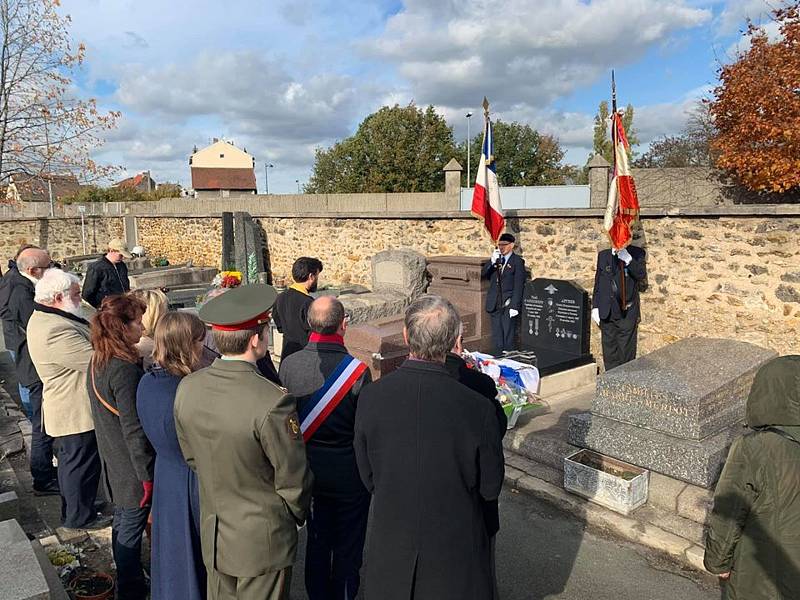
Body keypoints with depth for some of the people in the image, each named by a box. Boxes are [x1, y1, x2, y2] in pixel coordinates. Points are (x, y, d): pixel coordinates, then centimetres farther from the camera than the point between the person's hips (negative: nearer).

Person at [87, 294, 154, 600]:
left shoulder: (97, 362, 2)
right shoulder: (125, 369, -26)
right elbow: (134, 428, -25)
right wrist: (147, 474, -18)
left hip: (113, 460, 9)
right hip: (133, 466, -9)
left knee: (122, 521, 21)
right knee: (131, 526, 8)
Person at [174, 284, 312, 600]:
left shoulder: (187, 388, -11)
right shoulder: (273, 402, -31)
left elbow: (191, 457, 4)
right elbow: (293, 481, -19)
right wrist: (297, 515, 2)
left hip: (212, 535, 6)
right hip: (263, 539, -5)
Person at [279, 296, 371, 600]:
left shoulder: (289, 364, -13)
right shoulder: (357, 370, -24)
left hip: (309, 468, 4)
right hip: (348, 472, -4)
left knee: (317, 539, 23)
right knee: (348, 544, 16)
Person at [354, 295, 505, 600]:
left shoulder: (370, 397, -18)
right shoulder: (478, 408, -25)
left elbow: (368, 477, -5)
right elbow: (490, 488, -10)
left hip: (391, 545, 2)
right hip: (456, 550, -1)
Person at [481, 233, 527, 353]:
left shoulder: (517, 261, -3)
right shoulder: (494, 259, 14)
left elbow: (518, 286, -8)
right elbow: (483, 275, 3)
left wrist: (514, 306, -14)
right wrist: (492, 261, -11)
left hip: (508, 305, -5)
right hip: (494, 305, 5)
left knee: (509, 337, -4)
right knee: (496, 337, 8)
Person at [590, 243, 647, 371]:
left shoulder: (636, 253, 1)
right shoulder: (603, 255, 8)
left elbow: (641, 275, -13)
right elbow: (597, 283, 10)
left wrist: (628, 259, -24)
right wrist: (595, 307, 6)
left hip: (627, 313, -2)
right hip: (607, 313, 3)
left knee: (626, 352, 3)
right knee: (609, 350, 9)